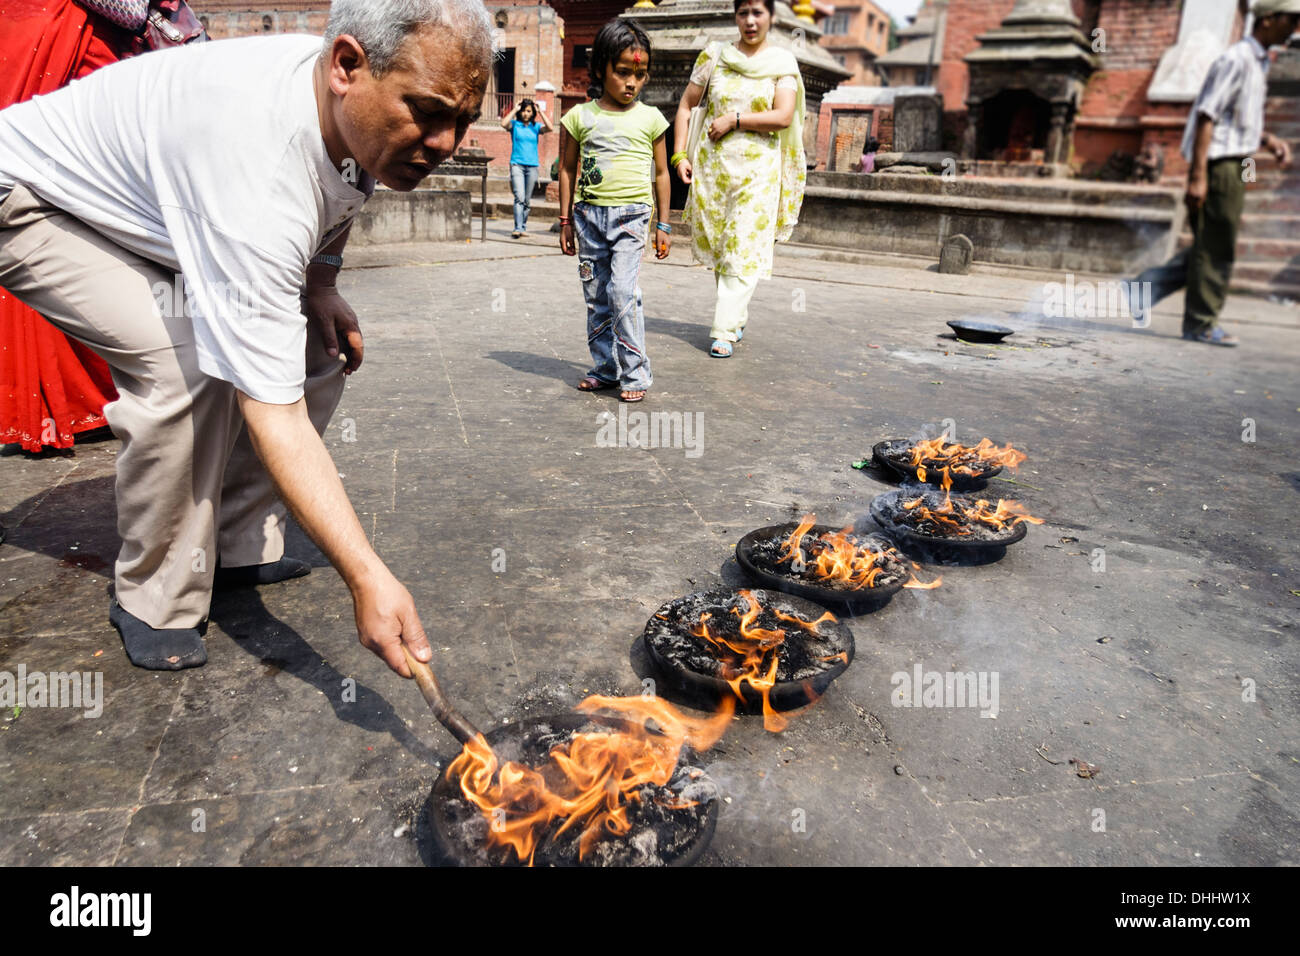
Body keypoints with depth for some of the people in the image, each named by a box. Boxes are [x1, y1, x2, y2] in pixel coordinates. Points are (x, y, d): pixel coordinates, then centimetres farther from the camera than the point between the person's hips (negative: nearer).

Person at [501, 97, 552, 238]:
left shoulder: (536, 126, 9)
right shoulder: (515, 124, 5)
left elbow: (549, 128, -9)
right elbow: (504, 124, -16)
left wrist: (540, 111, -4)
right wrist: (515, 109, -7)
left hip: (532, 166, 3)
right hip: (517, 164, -2)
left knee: (527, 200, 7)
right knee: (519, 197, -16)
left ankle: (523, 226, 17)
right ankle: (518, 228, -20)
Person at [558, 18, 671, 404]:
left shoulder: (649, 118, 4)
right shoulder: (580, 117, 5)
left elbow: (661, 173, 10)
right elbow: (567, 169, 10)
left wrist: (663, 225, 8)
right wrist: (566, 220, 8)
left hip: (631, 214, -2)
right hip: (590, 213, 3)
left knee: (623, 290, -16)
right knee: (596, 297, 6)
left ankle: (635, 373, -6)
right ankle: (605, 369, 19)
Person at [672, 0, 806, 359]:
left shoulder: (782, 62, 2)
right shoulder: (714, 55, 7)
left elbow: (784, 116, -10)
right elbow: (686, 105, 10)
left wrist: (733, 119, -11)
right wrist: (679, 154, 1)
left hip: (758, 169, -2)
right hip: (712, 165, 3)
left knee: (744, 251, -8)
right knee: (715, 246, 9)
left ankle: (725, 331, -6)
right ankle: (737, 317, 27)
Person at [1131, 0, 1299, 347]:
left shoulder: (1258, 63, 19)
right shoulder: (1236, 59, -11)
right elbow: (1207, 116, -18)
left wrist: (1269, 139, 10)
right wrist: (1198, 176, -24)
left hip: (1235, 165, 10)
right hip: (1220, 164, -10)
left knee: (1210, 248, 11)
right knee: (1216, 250, -4)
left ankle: (1144, 288, 11)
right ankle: (1201, 324, 4)